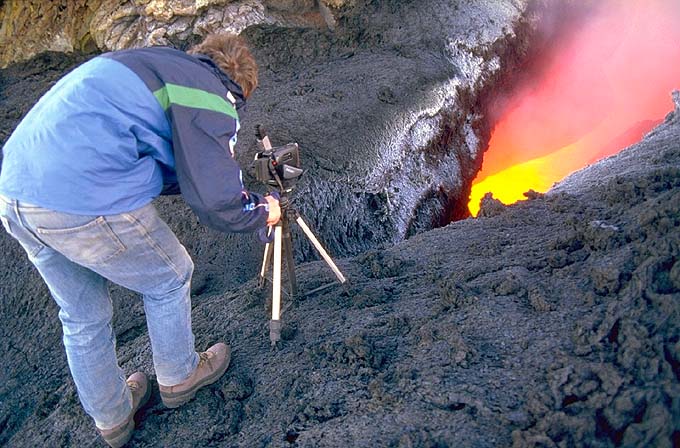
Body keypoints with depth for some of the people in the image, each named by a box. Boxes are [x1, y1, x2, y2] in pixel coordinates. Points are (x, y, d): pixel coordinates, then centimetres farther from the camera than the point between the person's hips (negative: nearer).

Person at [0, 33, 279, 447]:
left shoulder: (153, 62, 23)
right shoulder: (209, 96, -4)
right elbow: (218, 206, -7)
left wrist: (235, 189, 30)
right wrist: (263, 211, 13)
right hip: (87, 206, -9)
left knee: (82, 318, 25)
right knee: (169, 280, 19)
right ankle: (179, 378, 41)